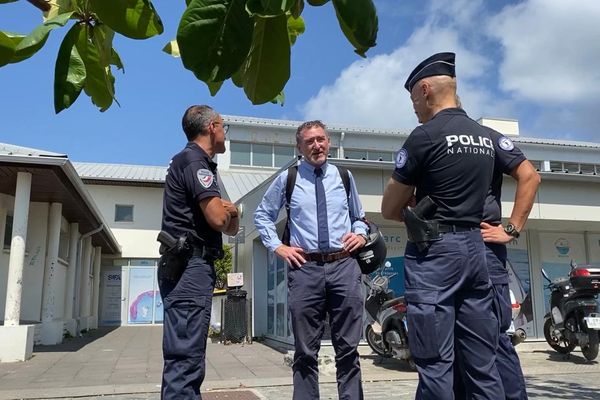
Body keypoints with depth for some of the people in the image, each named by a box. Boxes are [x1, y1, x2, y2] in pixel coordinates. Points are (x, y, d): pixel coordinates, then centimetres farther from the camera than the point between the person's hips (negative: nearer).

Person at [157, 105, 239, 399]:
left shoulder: (197, 162, 24)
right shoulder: (194, 160, -7)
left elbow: (231, 228, 24)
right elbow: (217, 218, -20)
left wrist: (229, 211, 2)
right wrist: (227, 210, 3)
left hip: (187, 268, 11)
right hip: (191, 267, -11)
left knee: (186, 355, 14)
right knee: (185, 357, -12)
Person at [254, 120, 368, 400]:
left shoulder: (344, 176, 13)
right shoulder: (287, 179, 7)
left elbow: (358, 217, 24)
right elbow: (262, 215, 17)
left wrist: (361, 235, 4)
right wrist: (277, 246, 4)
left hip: (344, 266, 2)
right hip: (305, 268, -1)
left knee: (348, 348, 7)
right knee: (306, 350, 5)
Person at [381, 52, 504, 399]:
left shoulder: (425, 136, -9)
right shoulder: (486, 137, 13)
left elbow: (389, 210, -3)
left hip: (435, 251, -7)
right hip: (475, 247, 7)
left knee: (436, 363, -3)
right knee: (483, 362, 10)